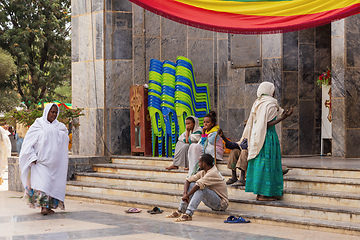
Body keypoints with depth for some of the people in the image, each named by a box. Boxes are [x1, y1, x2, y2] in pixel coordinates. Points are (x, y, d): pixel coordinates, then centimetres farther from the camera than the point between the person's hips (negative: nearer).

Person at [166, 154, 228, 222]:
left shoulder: (213, 173, -22)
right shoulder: (203, 172, 6)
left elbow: (198, 184, -33)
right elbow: (188, 180, 3)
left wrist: (187, 196, -25)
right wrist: (185, 193, -13)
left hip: (221, 203, -9)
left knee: (201, 188, -31)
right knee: (191, 184, -1)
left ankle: (189, 214, -37)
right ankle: (180, 211, -7)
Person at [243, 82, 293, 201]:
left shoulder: (257, 103, 12)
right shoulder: (270, 104, -13)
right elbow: (267, 124, -19)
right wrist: (282, 118, -19)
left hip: (256, 137, 8)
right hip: (268, 137, -8)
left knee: (259, 163, 10)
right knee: (266, 164, -5)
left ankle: (259, 193, 13)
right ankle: (264, 194, -4)